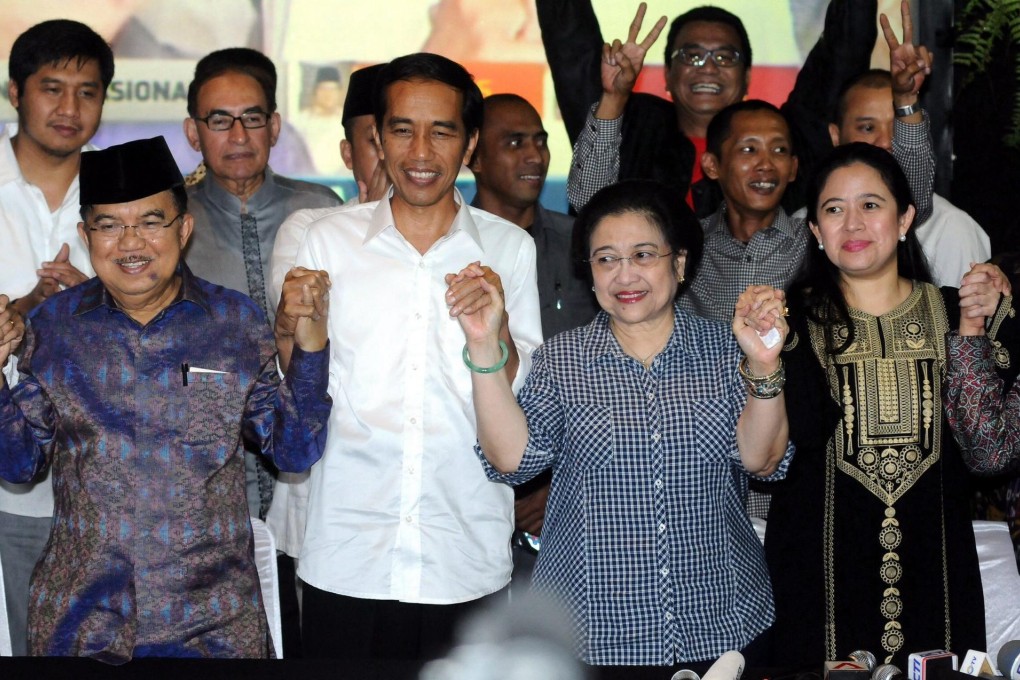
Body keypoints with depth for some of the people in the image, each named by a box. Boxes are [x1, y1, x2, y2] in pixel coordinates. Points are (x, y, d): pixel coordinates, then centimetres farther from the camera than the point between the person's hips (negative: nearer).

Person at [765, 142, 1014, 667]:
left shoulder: (952, 313, 5)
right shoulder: (800, 321, 0)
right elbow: (799, 437, -12)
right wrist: (767, 357, -26)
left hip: (933, 560, 2)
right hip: (824, 568, -2)